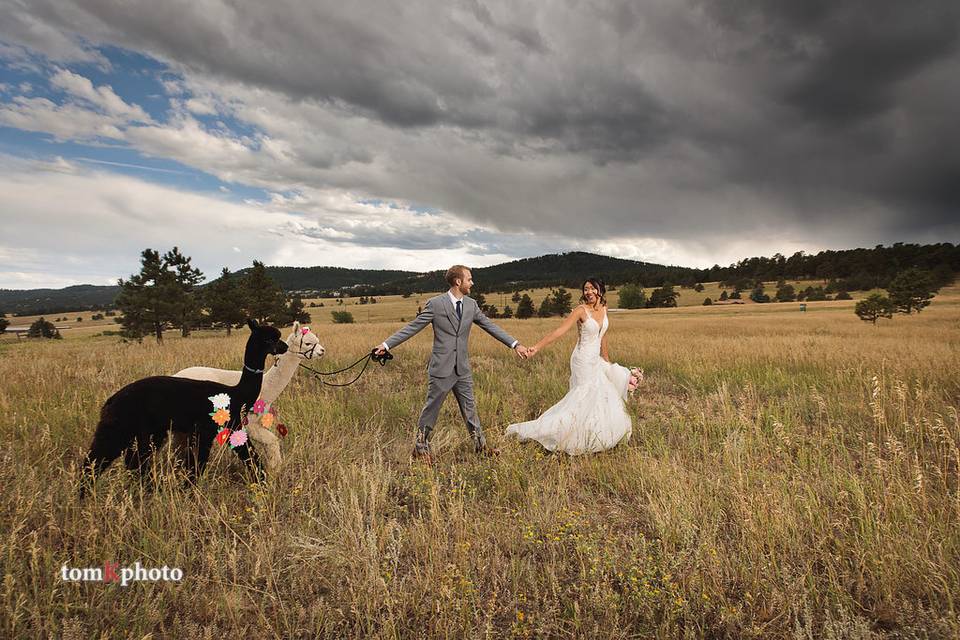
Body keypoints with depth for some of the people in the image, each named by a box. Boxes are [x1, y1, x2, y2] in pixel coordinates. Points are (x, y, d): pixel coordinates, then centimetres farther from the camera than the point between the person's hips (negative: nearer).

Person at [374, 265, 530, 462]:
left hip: (463, 369, 5)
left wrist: (515, 344, 3)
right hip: (442, 368, -5)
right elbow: (412, 327, -7)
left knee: (470, 408, 14)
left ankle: (480, 444, 27)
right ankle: (420, 448, 23)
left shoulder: (471, 305, 6)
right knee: (431, 408, 7)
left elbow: (490, 326, 9)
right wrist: (387, 344, -11)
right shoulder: (435, 304, -10)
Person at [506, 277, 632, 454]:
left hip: (596, 361, 8)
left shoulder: (603, 309, 6)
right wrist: (538, 347, -33)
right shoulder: (581, 310, -15)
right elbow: (560, 330, -23)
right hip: (583, 360, -8)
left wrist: (607, 361, 21)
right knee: (585, 399, -7)